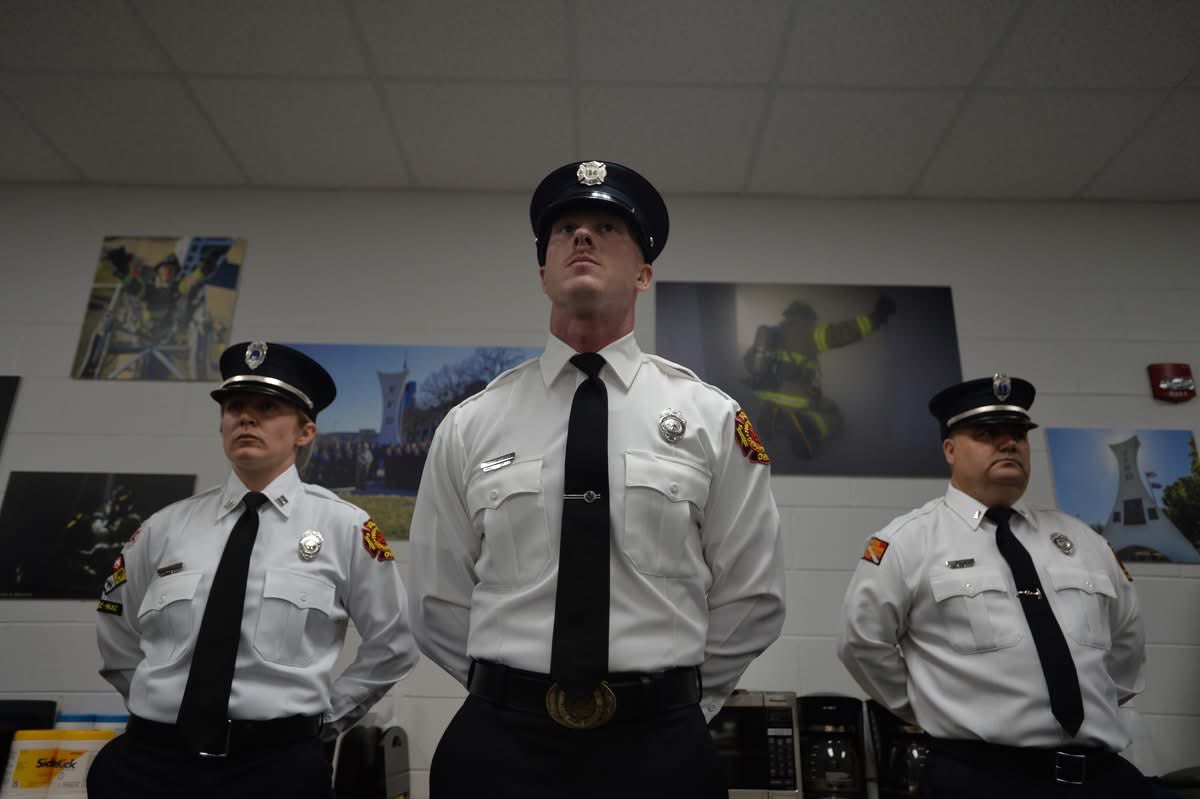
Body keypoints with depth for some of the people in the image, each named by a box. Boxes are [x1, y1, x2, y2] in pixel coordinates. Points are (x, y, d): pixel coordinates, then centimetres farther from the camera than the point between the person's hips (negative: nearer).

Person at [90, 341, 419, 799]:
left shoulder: (344, 527, -5)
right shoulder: (164, 528, 3)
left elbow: (392, 646, 3)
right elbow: (115, 636, 18)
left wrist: (324, 718, 3)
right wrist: (161, 704, 10)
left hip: (278, 762, -2)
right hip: (150, 758, 3)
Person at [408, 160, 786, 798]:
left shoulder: (711, 418, -3)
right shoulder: (468, 425, -1)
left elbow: (750, 599, 2)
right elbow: (438, 603, 4)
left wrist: (672, 703, 5)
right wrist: (513, 699, 5)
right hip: (497, 747, 1)